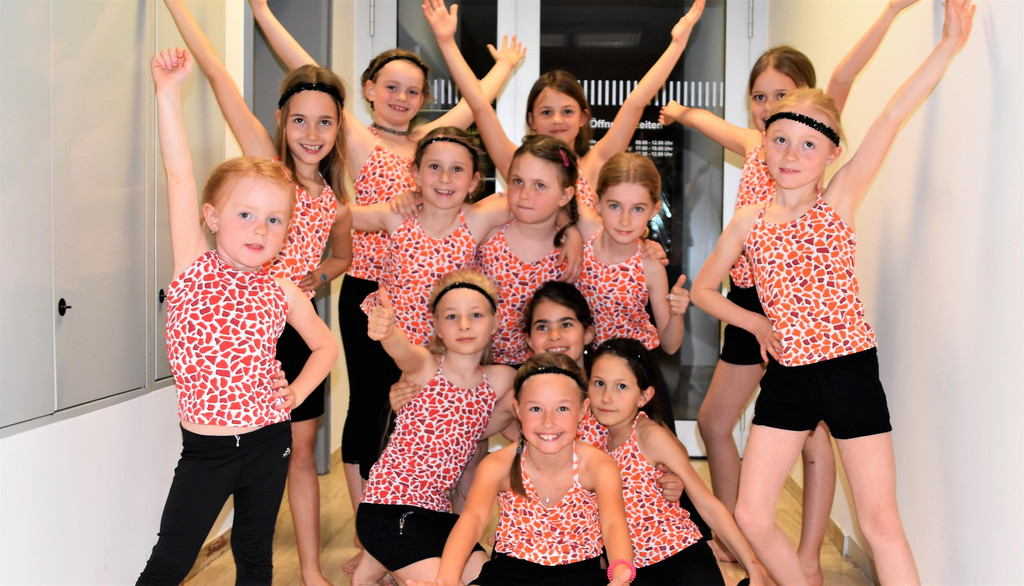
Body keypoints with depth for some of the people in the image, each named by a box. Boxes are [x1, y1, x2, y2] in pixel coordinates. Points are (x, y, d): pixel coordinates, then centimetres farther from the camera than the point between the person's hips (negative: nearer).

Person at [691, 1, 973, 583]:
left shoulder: (839, 202, -3)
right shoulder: (749, 223, 3)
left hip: (850, 370, -2)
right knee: (752, 513, 1)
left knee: (881, 518, 1)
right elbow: (703, 288, 14)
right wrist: (758, 323, 3)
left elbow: (891, 119, -11)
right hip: (786, 376, 3)